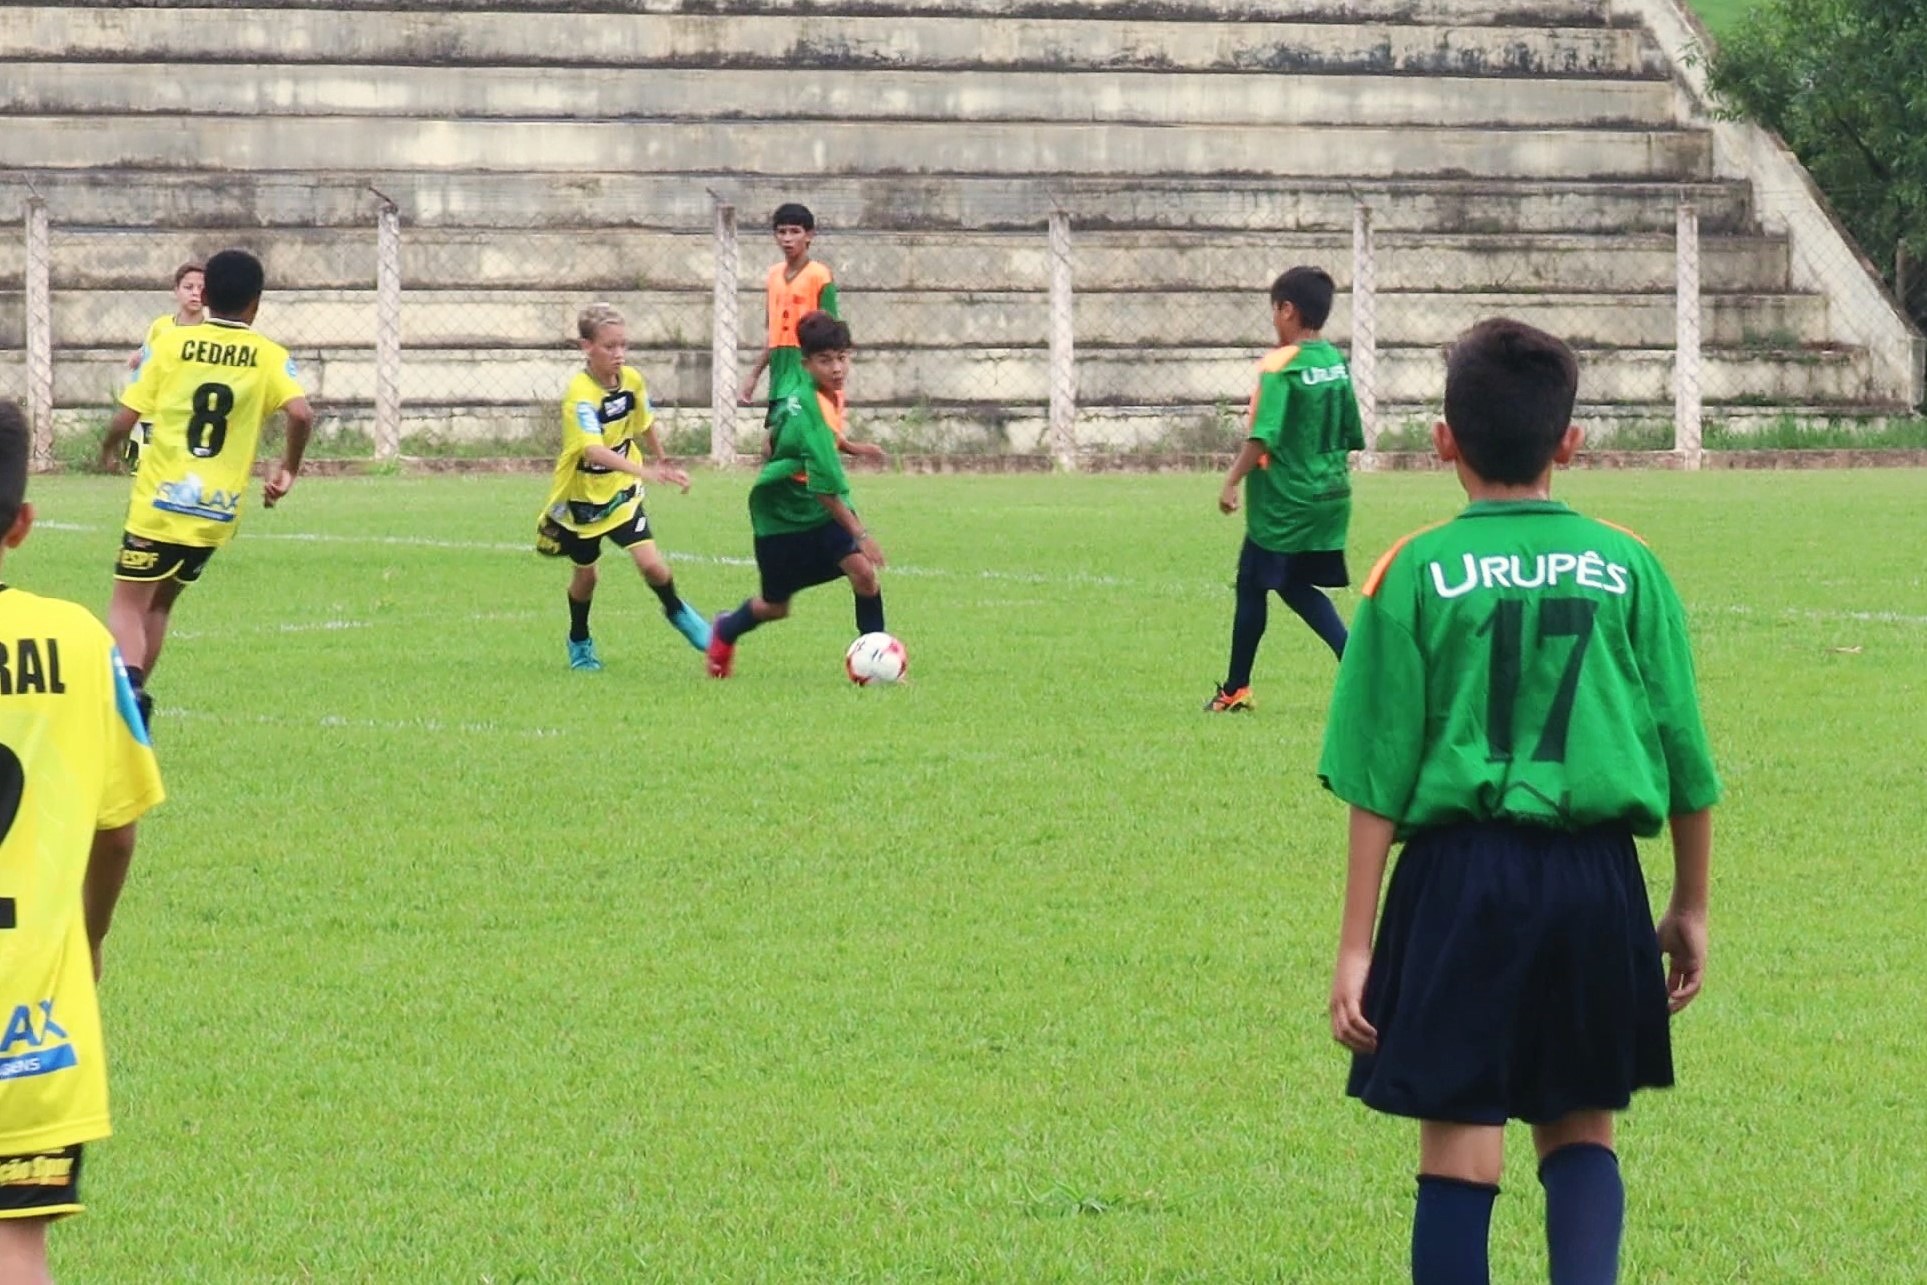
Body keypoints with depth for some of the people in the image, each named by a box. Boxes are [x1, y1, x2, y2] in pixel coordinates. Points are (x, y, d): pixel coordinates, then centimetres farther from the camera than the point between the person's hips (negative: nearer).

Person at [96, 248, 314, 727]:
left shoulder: (172, 344, 0)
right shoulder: (269, 356, 1)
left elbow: (125, 417, -1)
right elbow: (301, 414, -14)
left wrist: (108, 451, 20)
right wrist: (288, 470, 2)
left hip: (159, 499, -2)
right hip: (218, 510, 2)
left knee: (128, 602, 1)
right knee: (159, 602, 21)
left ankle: (129, 684, -26)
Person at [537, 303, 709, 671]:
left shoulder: (632, 380, -10)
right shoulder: (580, 394, -28)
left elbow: (645, 425, 11)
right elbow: (594, 450, -43)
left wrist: (664, 462, 24)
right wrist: (644, 471, -55)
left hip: (620, 490, 3)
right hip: (581, 494, -3)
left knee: (649, 562, -12)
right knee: (585, 572, 13)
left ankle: (677, 612, 16)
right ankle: (579, 642, 38)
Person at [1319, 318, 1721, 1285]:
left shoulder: (1416, 574, -3)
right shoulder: (1630, 570, 3)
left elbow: (1377, 778, -4)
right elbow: (1687, 763, 7)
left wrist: (1357, 944, 1)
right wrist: (1690, 905, 20)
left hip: (1461, 878, -2)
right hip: (1598, 879, 2)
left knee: (1460, 1156, 3)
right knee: (1581, 1133, 15)